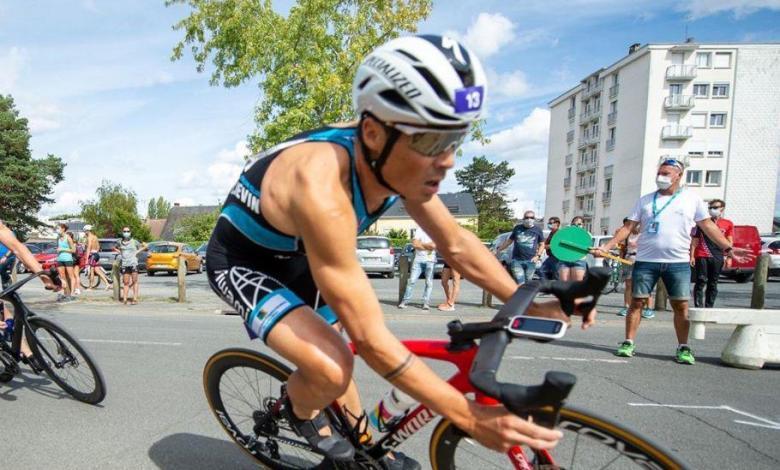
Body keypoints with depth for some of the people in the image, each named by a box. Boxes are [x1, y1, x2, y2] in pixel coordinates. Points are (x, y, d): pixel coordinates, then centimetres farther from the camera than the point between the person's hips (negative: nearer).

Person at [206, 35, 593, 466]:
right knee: (332, 370, -26)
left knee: (335, 353, 19)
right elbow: (371, 339, -37)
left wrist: (529, 305, -8)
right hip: (241, 261, -7)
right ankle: (300, 410, 10)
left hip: (294, 256, 7)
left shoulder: (401, 163, -18)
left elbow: (456, 243, -5)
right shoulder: (323, 191, -42)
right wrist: (470, 418, -32)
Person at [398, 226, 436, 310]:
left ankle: (426, 303, 4)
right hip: (418, 259, 1)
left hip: (430, 260, -1)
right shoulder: (419, 229, 8)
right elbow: (414, 244, -2)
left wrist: (421, 244, -3)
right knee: (412, 280, -2)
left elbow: (434, 245, -12)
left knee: (429, 282, -1)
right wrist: (428, 246, -5)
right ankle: (404, 301, 3)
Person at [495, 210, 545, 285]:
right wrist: (499, 250, 19)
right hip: (517, 260, 0)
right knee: (520, 284, -11)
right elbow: (509, 240, 18)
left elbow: (542, 244, 13)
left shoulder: (537, 230, 7)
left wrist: (538, 256, -2)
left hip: (530, 261, 1)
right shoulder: (517, 228, 9)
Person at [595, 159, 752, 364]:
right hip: (646, 261, 0)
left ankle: (683, 348, 14)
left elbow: (708, 226, 8)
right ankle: (628, 343, 8)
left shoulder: (692, 199, 6)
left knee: (681, 305, 2)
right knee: (636, 302, 0)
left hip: (678, 262, 0)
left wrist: (728, 248, -3)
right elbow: (627, 228, 5)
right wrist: (606, 247, -4)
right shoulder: (645, 200, 7)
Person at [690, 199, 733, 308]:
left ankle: (709, 307, 13)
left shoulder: (728, 224, 10)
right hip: (702, 256, -1)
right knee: (701, 282, -7)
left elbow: (729, 242, 7)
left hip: (718, 258, 2)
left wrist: (728, 257, -2)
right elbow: (695, 240, 5)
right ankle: (699, 306, -7)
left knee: (713, 284, 7)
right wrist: (692, 256, -1)